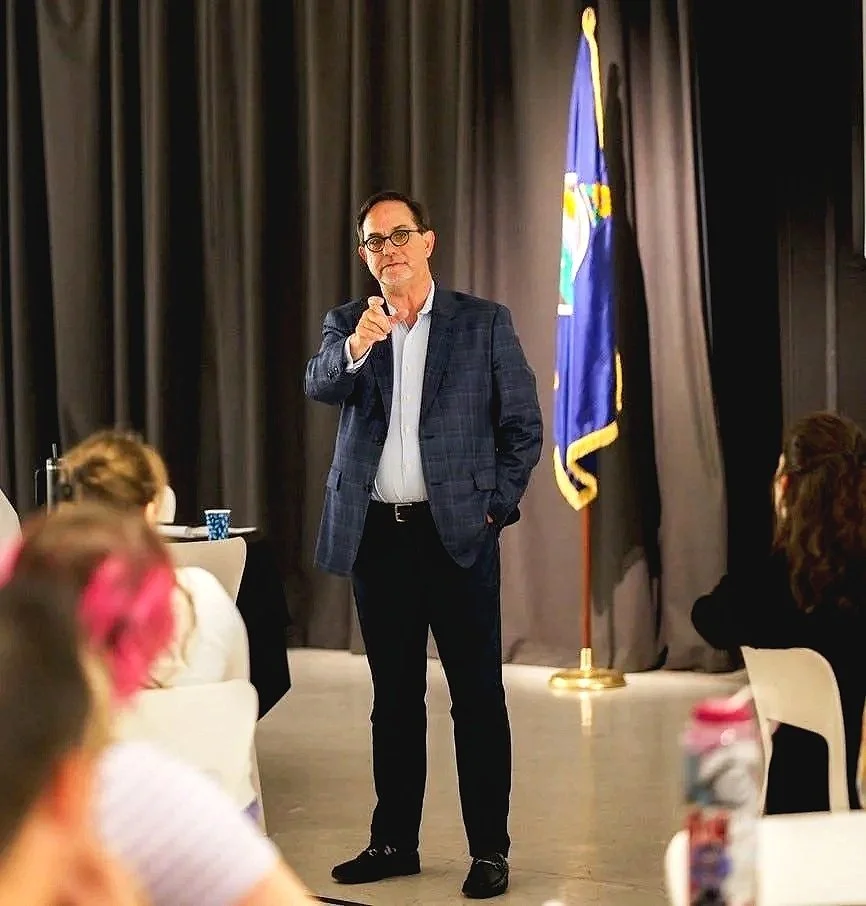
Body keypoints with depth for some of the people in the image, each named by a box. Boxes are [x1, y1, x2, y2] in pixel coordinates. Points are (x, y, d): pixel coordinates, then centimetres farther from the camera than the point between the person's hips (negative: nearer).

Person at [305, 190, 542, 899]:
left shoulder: (484, 323, 2)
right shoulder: (348, 323, 8)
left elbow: (524, 425, 3)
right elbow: (320, 387, -13)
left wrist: (496, 506, -4)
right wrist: (355, 347, -32)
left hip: (458, 534, -3)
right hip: (377, 535, 3)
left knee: (478, 695, 0)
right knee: (394, 695, 12)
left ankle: (489, 849, 6)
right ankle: (394, 841, 20)